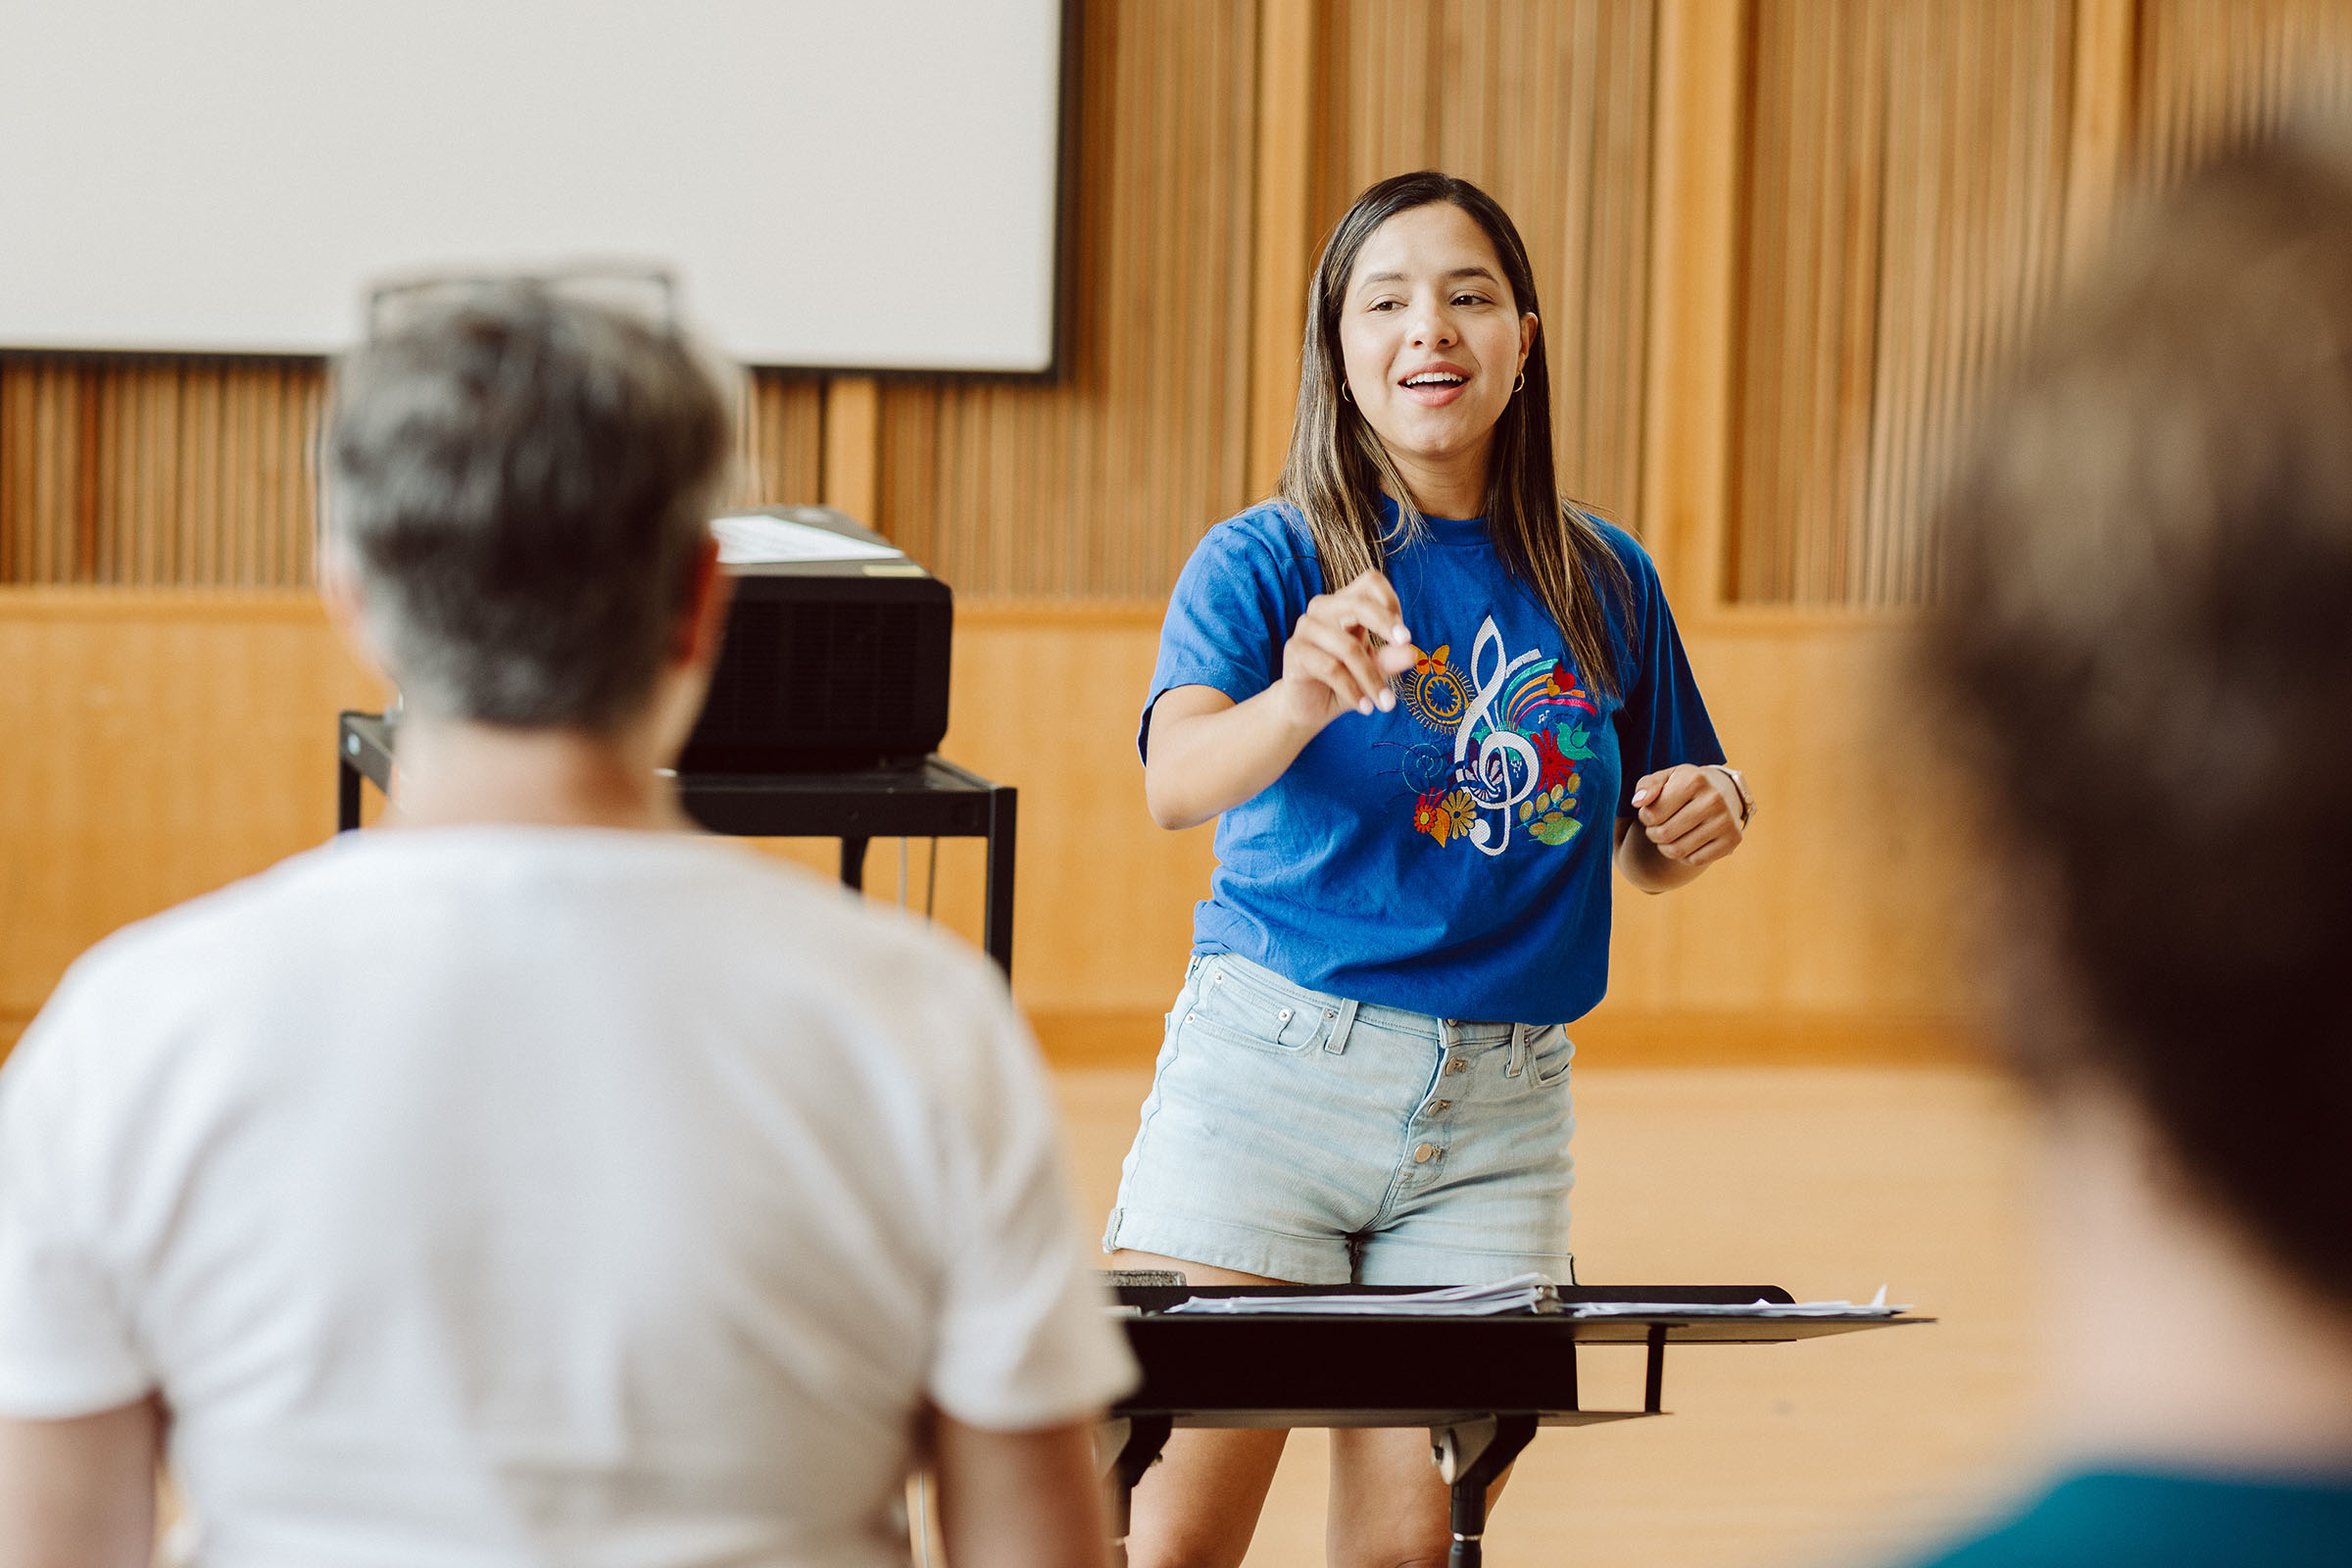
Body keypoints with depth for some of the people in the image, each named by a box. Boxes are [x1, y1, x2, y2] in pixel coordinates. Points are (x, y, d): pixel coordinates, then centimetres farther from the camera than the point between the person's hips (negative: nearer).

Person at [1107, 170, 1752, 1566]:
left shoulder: (1602, 584, 9)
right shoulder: (1264, 562, -3)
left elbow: (1636, 856, 21)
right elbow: (1176, 781, -22)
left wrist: (1698, 825, -2)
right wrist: (1303, 700, -42)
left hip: (1500, 1109, 3)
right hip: (1271, 1066, -3)